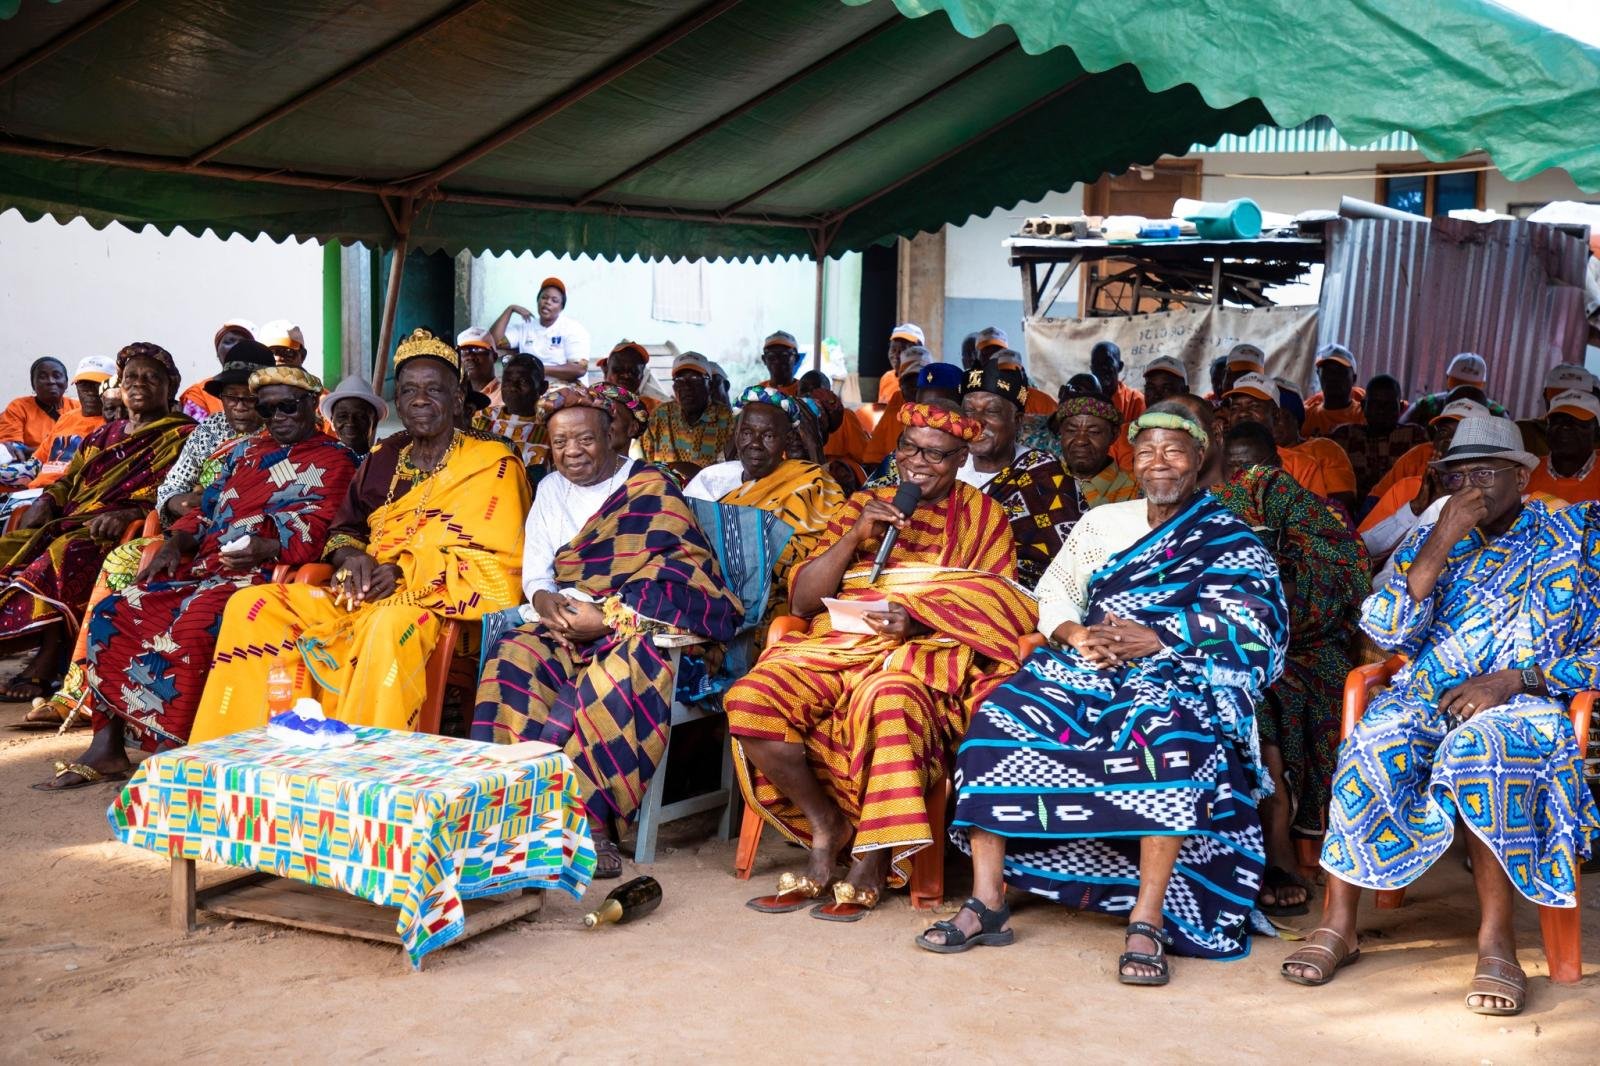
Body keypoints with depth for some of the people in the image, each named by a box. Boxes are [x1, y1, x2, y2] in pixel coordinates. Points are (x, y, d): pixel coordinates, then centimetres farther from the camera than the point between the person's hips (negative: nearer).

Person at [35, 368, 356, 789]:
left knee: (192, 628, -34)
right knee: (111, 615, -8)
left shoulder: (332, 459, 4)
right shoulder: (246, 449, 26)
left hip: (259, 569, -8)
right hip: (201, 564, 8)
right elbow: (206, 508, 23)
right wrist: (177, 541, 4)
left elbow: (314, 531, -8)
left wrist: (268, 547, -25)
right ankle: (106, 749, -5)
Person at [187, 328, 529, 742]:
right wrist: (351, 557, -1)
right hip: (367, 596, 7)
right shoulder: (382, 458, 18)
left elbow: (496, 561, -8)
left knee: (389, 625, -40)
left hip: (442, 601, -7)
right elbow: (343, 528, 25)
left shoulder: (491, 466, 0)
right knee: (252, 606, -8)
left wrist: (406, 572, -16)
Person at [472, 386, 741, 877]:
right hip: (571, 619, 5)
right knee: (516, 657, -26)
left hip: (647, 623, -5)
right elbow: (535, 569, 14)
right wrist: (544, 599, -11)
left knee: (614, 674, -38)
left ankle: (591, 817, -34)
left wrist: (606, 618, -22)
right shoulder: (551, 490, 17)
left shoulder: (650, 487, -3)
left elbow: (673, 574, -13)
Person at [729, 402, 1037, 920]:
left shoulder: (984, 518, 11)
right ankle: (825, 828, -7)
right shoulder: (864, 504, 17)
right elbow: (800, 600, 9)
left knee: (883, 702, -40)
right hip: (840, 641, 4)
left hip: (925, 653, -3)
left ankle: (873, 859, -18)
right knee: (751, 698, -26)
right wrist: (855, 535, -5)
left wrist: (920, 621, -16)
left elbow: (996, 613, 1)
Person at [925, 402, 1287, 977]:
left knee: (1171, 738, -39)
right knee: (1001, 718, -25)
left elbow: (1250, 619, -6)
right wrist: (1076, 635, -10)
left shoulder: (1230, 539, 10)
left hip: (1176, 674, -3)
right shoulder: (1102, 522, 22)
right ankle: (986, 902, -25)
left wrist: (1154, 640, -18)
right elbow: (1055, 591, 14)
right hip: (1087, 665, 4)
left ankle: (1149, 919, -36)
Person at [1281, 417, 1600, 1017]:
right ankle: (1338, 925, -25)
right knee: (1376, 743, -32)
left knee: (1480, 746, -38)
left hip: (1527, 703, -2)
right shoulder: (1431, 541, 16)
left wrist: (1514, 679, -13)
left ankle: (1496, 937, -31)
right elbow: (1386, 633, 0)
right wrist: (1439, 544, -8)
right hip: (1428, 698, 2)